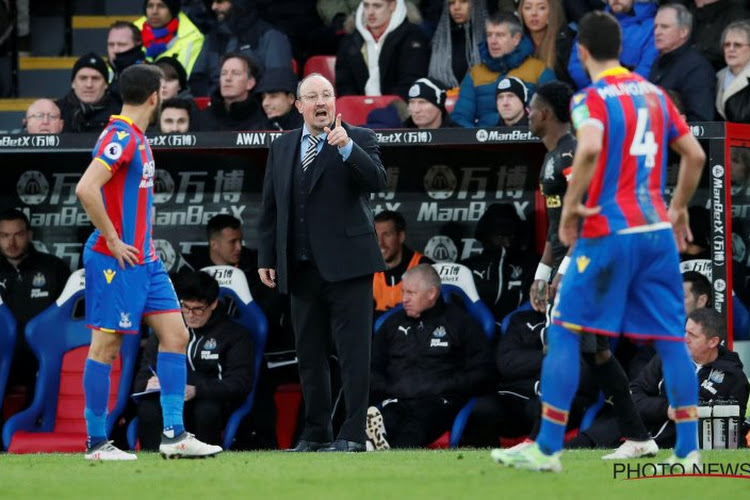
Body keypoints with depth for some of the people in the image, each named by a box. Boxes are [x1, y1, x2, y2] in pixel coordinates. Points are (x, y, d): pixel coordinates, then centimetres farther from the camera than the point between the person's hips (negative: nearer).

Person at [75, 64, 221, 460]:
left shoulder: (136, 139, 15)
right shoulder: (121, 137, -15)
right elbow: (86, 189, -26)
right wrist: (113, 242, -21)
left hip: (144, 260, 10)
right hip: (116, 262, -10)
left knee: (175, 335, 5)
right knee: (106, 346, -3)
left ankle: (174, 435, 6)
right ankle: (96, 442, 3)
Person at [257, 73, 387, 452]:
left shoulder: (358, 140, 1)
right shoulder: (282, 147, 13)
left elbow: (377, 181, -15)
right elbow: (269, 206, 15)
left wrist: (347, 147, -27)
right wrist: (266, 258, 11)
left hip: (346, 264, -5)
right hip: (302, 270, 5)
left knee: (353, 353, -6)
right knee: (309, 357, 9)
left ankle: (352, 435, -5)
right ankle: (316, 433, 16)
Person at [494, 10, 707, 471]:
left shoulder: (591, 99, -6)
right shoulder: (654, 94, 13)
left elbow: (590, 148, -26)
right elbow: (695, 155, 16)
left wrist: (571, 205, -14)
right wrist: (679, 208, 27)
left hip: (608, 232, -6)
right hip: (658, 231, 6)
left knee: (564, 334, 2)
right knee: (671, 340, 6)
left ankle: (547, 448, 1)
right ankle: (689, 452, 2)